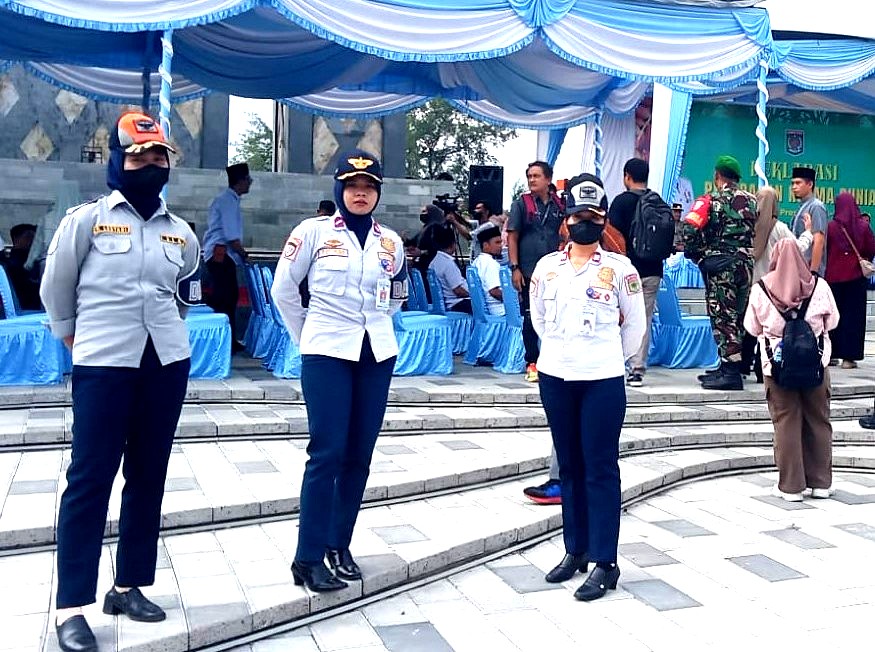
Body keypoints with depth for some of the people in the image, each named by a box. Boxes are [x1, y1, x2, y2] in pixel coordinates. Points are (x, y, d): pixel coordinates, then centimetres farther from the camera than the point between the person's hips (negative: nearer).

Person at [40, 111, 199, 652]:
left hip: (167, 364, 5)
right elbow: (55, 286, 7)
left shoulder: (181, 232, 9)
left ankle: (129, 586, 21)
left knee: (148, 477, 9)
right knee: (90, 479, -5)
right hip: (104, 364, -5)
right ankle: (72, 607, 2)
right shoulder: (87, 219, -3)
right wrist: (72, 334, 15)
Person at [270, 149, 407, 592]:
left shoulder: (391, 242, 8)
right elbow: (283, 290, 2)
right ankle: (308, 558, 1)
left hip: (377, 357, 4)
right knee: (327, 453, -7)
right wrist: (307, 337, 7)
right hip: (328, 355, -4)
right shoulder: (313, 232, -3)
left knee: (359, 456, 7)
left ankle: (339, 545, 20)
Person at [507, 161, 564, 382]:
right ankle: (532, 364, 12)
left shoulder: (559, 205, 9)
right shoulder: (521, 204, 1)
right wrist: (515, 268, -9)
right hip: (529, 272, -3)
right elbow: (512, 237, -1)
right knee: (530, 319, 2)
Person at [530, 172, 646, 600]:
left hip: (602, 381, -4)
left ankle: (605, 562, 3)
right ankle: (575, 550, 23)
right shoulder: (546, 267, 5)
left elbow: (635, 324, 5)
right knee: (569, 466, 12)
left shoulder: (619, 268, -4)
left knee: (601, 469, -2)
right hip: (554, 377, 4)